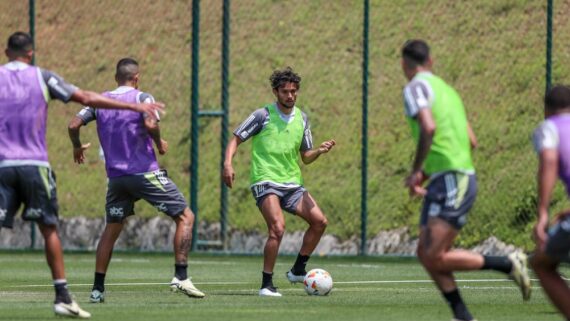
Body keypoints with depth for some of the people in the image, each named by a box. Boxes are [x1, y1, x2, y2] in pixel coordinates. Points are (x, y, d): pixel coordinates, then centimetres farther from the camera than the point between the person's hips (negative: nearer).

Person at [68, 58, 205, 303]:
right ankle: (181, 277, -8)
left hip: (116, 177, 5)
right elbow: (150, 124, -22)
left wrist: (77, 148, 21)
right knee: (185, 217, 3)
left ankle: (98, 289, 10)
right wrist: (159, 143, -3)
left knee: (112, 229, 16)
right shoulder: (142, 98, -4)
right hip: (145, 172, -5)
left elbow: (73, 125, 3)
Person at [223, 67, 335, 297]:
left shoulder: (301, 118, 11)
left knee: (319, 221, -4)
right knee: (277, 228, -23)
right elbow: (236, 139, -2)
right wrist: (228, 164, -18)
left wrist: (320, 151, -5)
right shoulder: (263, 115, -4)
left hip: (292, 182, 6)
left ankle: (298, 270, 12)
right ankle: (266, 285, -15)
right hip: (265, 181, -6)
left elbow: (305, 157, 17)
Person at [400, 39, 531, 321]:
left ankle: (508, 265, -7)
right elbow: (471, 141, 23)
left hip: (451, 181, -9)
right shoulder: (446, 89, 21)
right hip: (441, 184, 9)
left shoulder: (416, 88, -7)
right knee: (426, 253, 6)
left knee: (434, 257, -14)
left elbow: (428, 128, -25)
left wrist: (417, 172, -14)